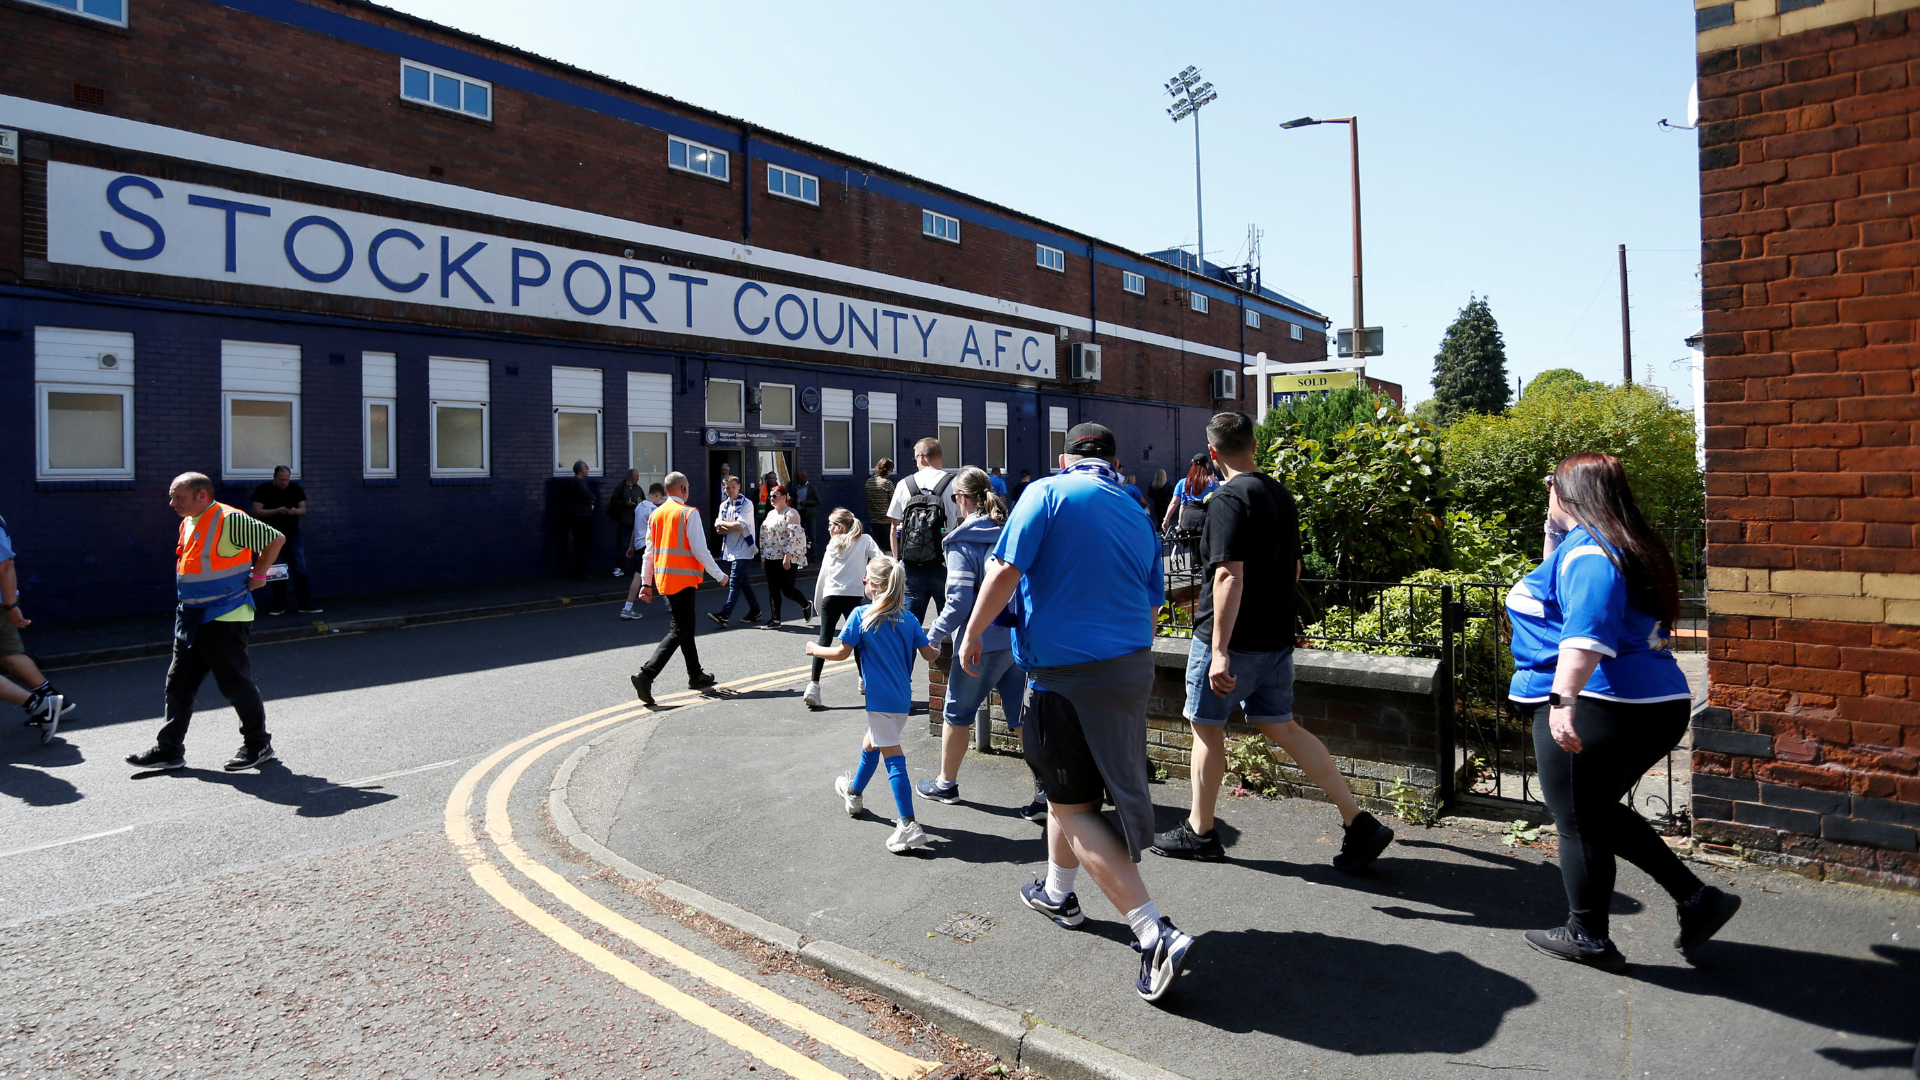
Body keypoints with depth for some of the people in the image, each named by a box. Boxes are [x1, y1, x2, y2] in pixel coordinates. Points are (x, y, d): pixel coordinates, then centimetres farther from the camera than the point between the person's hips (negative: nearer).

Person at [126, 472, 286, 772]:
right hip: (191, 620, 9)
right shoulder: (188, 524, 14)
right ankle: (169, 749, 18)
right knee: (178, 683, 10)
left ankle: (258, 745, 11)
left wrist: (257, 575, -9)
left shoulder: (230, 520, -15)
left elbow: (275, 538, -15)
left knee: (236, 684, -2)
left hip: (225, 619, -9)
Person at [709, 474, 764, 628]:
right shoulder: (724, 505, 13)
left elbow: (740, 526, -16)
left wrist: (723, 524, -3)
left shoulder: (746, 504, -8)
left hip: (742, 550, -7)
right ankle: (755, 611, 22)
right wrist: (733, 527, -12)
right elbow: (718, 529, 7)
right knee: (744, 582, 13)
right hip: (730, 550, 7)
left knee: (734, 582, -12)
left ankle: (724, 614, -16)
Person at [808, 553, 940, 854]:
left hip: (880, 699, -7)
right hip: (902, 697, 7)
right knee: (871, 743, 26)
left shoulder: (861, 615, -10)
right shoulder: (908, 619, 4)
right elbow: (928, 654, 3)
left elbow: (842, 653, -7)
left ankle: (909, 826, -11)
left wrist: (816, 649, 10)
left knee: (893, 756, -7)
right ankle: (853, 792, 48)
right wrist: (940, 651, 25)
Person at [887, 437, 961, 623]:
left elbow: (894, 529, 7)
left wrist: (897, 560, 17)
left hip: (911, 567, 2)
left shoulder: (903, 485, 3)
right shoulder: (954, 485, -3)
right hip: (944, 567, -2)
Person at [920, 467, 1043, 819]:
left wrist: (934, 636, -5)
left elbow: (959, 601, -17)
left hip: (982, 642, -5)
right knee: (1022, 715, 10)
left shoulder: (962, 542, -13)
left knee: (957, 712, 14)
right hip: (1019, 638, 6)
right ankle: (1046, 794, 5)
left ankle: (946, 783, 31)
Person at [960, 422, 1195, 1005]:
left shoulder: (1048, 493, -6)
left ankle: (1157, 934, -5)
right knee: (1070, 787, 25)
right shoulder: (1139, 517, 11)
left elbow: (1005, 571, -14)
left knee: (1075, 805, 1)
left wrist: (973, 634, -1)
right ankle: (1058, 891, 42)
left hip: (1067, 674, -7)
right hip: (1133, 667, 7)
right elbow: (1151, 602, 16)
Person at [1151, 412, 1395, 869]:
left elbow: (1230, 576, -25)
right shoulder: (1282, 495, 10)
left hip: (1230, 639, -8)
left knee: (1207, 727, 7)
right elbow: (1294, 570, 19)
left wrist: (1220, 650, -27)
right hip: (1276, 638, 8)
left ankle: (1199, 832, 20)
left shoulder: (1229, 499, -16)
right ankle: (1359, 822, 10)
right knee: (1281, 727, 14)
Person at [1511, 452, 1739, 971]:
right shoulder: (1631, 548, 16)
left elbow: (1587, 632, -31)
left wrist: (1564, 699, -37)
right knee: (1600, 812, 23)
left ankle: (1587, 936, 17)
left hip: (1596, 710, -10)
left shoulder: (1587, 550, -16)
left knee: (1579, 822, 4)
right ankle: (1697, 899, 22)